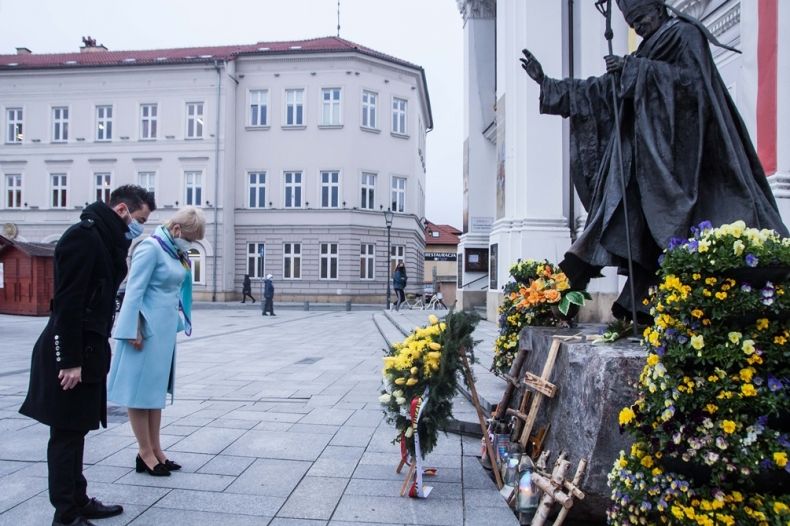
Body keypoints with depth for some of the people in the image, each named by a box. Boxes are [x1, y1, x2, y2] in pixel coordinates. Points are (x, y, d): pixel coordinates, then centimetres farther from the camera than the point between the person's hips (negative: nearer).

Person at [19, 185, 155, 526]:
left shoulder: (107, 240, 15)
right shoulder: (83, 235, -15)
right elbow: (67, 302, -21)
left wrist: (92, 354, 14)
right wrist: (70, 360, -22)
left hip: (87, 350, 9)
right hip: (70, 353, -9)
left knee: (75, 431, 16)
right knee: (66, 434, 0)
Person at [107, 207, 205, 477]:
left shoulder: (175, 252, 11)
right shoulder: (151, 247, -12)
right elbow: (134, 290, -15)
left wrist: (178, 321, 9)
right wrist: (134, 331, -17)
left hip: (165, 328, 9)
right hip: (147, 328, -9)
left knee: (157, 388, 13)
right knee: (141, 389, 2)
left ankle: (155, 450, 22)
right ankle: (145, 453, 11)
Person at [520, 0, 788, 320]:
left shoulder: (686, 34, 6)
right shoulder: (644, 56, 27)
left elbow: (694, 79, -11)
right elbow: (602, 90, 24)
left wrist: (635, 70, -14)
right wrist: (546, 83, 20)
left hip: (679, 148, -7)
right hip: (647, 155, 7)